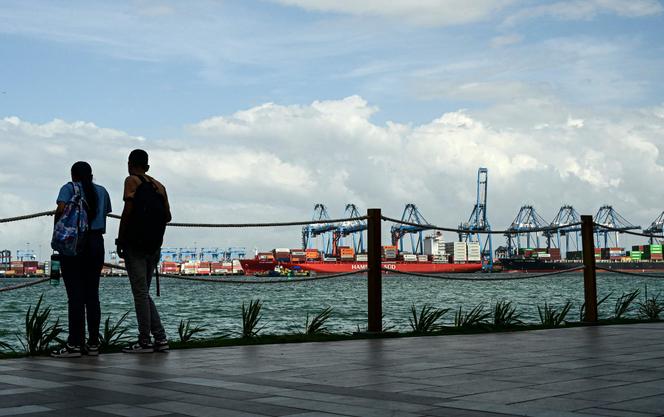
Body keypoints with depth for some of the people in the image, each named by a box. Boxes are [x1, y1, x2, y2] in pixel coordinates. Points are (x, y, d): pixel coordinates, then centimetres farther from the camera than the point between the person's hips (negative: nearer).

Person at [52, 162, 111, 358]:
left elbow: (60, 210, -13)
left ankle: (75, 344, -5)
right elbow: (105, 214, 14)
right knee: (92, 294, 8)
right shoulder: (101, 191, 14)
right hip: (96, 243, 4)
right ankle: (93, 343, 8)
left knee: (75, 295, -4)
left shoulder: (69, 188, 1)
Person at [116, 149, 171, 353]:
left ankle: (145, 342, -3)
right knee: (144, 292, 14)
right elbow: (167, 216, 10)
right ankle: (160, 338, 8)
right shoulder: (158, 185, 15)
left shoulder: (132, 181, -2)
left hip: (135, 244, -6)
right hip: (155, 246, 6)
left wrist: (120, 240, -8)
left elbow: (128, 210, -13)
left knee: (140, 292, -4)